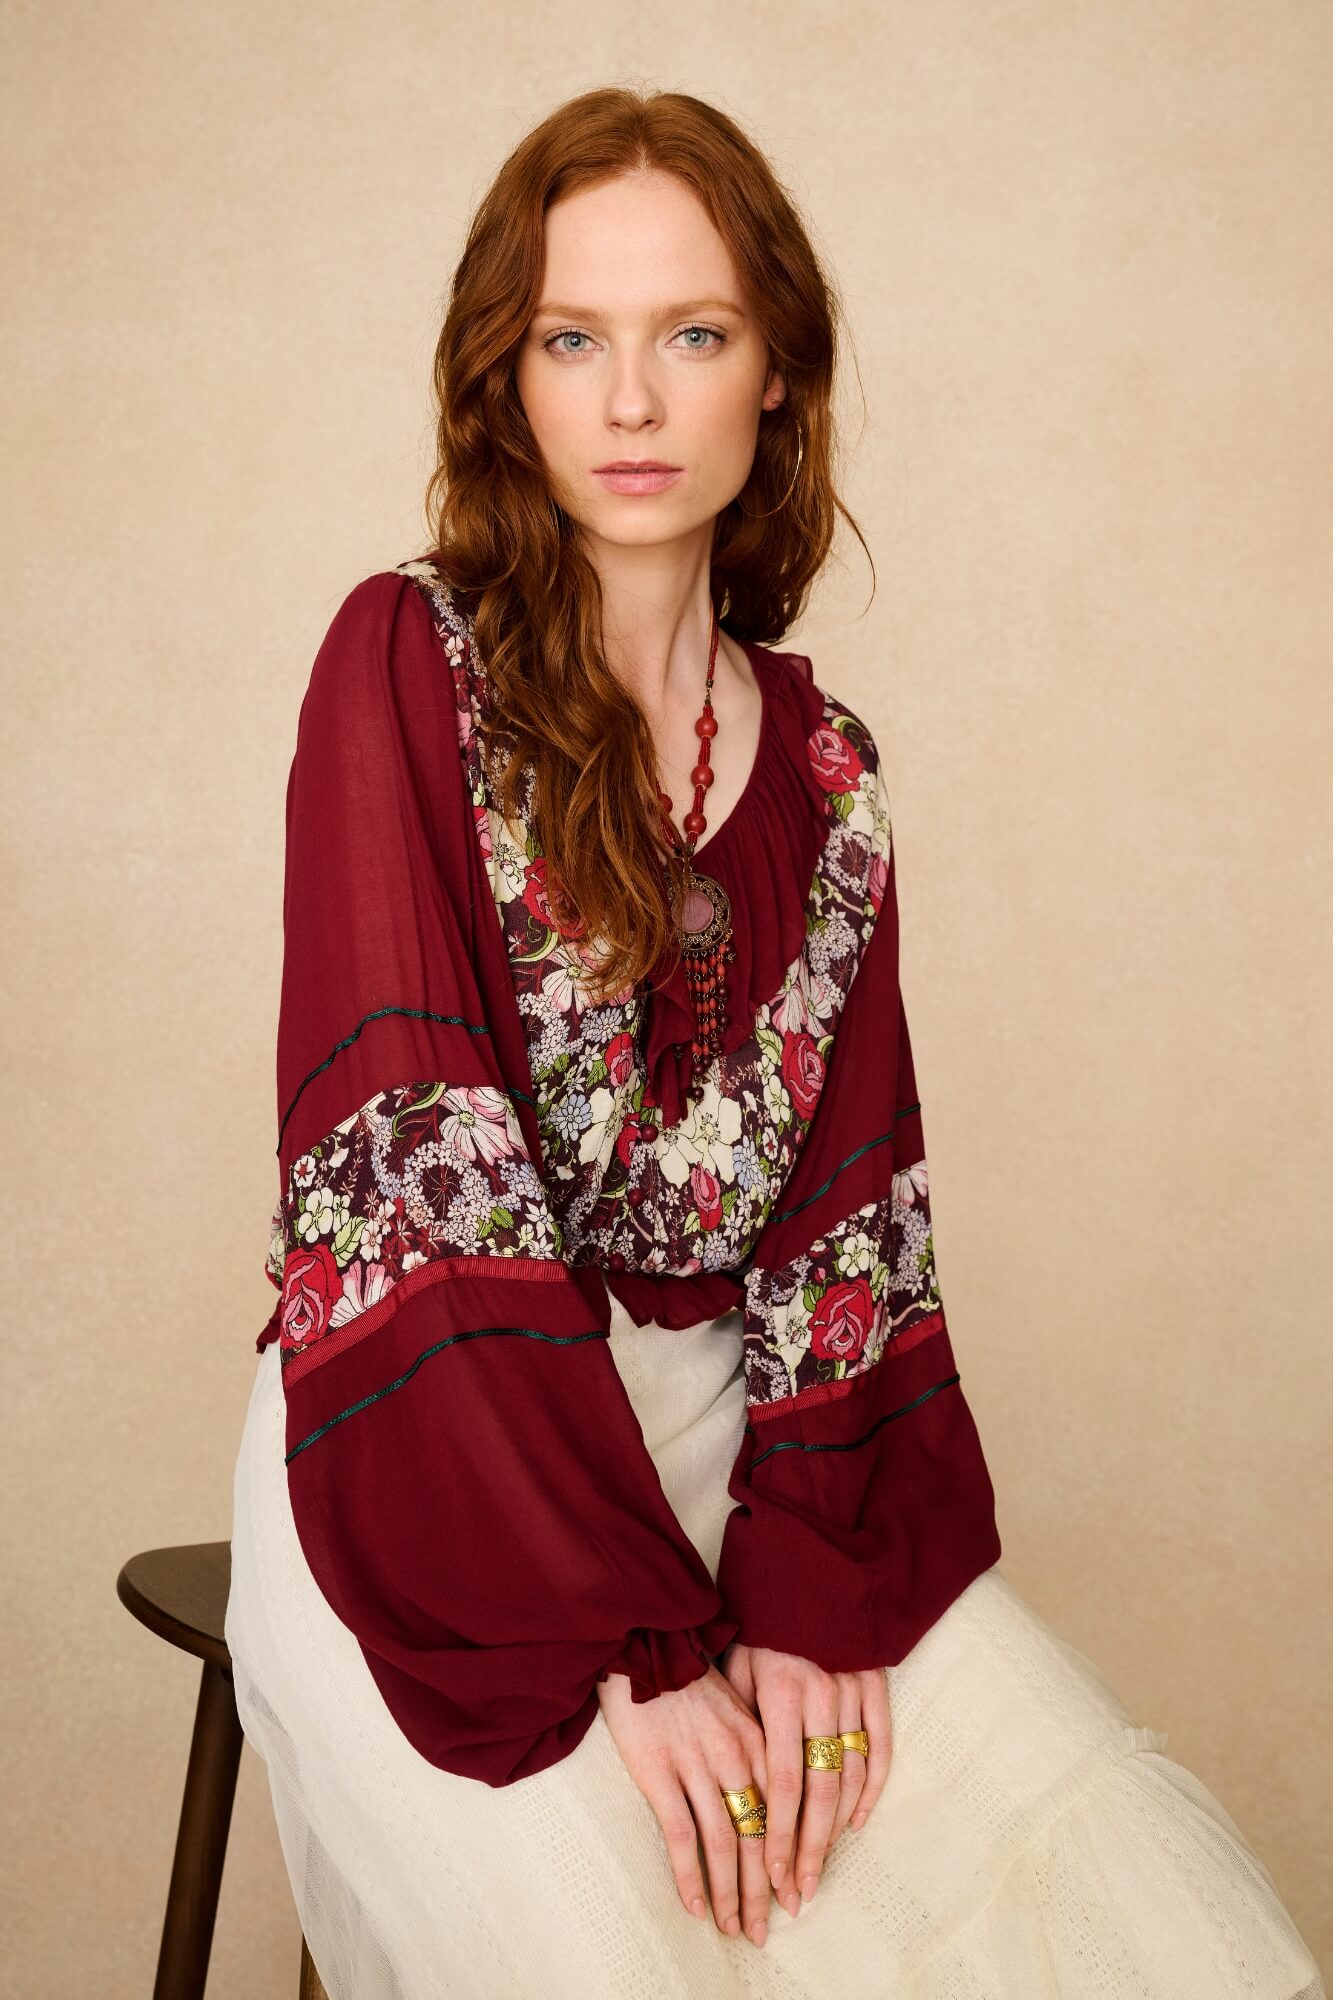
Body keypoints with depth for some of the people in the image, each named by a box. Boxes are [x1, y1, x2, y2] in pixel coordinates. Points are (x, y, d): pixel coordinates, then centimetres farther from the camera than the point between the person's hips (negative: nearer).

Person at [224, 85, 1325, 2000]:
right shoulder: (410, 664, -4)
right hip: (432, 1453, -3)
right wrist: (627, 1642, -18)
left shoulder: (826, 768, 10)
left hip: (726, 1416, 4)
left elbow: (843, 1198, 3)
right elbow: (405, 1157, -14)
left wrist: (801, 1590, -12)